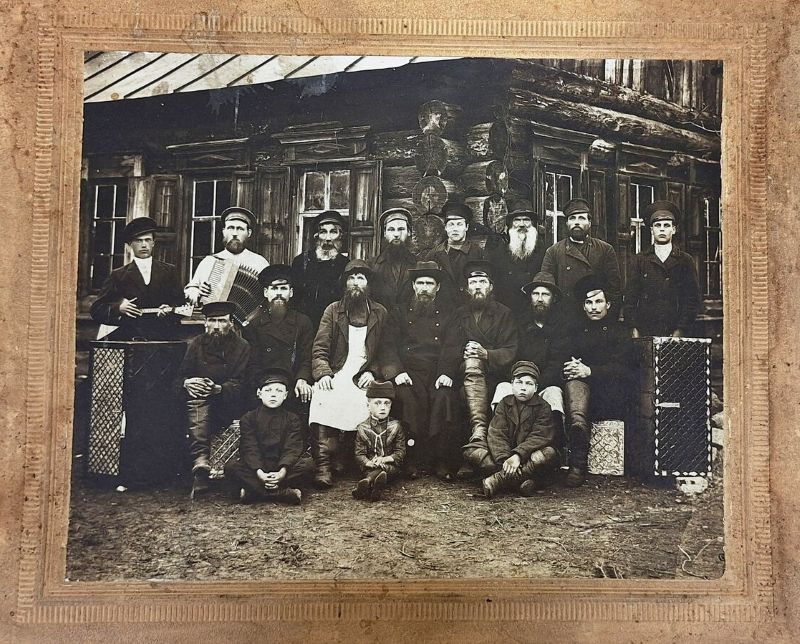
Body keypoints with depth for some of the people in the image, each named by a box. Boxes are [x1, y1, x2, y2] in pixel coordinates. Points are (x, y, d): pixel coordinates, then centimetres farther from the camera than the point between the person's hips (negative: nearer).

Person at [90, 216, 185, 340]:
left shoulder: (169, 271, 17)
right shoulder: (118, 275, 12)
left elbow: (181, 303, 15)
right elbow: (95, 310, 10)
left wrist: (171, 310, -6)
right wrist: (118, 308, -9)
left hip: (162, 336, 0)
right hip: (128, 337, 0)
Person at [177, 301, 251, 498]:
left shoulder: (242, 347, 7)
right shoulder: (196, 344, 14)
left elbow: (240, 383, -3)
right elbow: (180, 374, 10)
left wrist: (218, 388, -22)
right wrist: (186, 383, -14)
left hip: (227, 404, 0)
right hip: (198, 400, 0)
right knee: (198, 403, -34)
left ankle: (199, 464, -40)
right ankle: (201, 461, -50)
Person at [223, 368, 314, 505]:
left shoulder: (292, 419, 7)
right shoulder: (248, 418, 6)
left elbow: (292, 449, -6)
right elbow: (250, 449, -6)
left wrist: (282, 472, -26)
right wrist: (259, 472, -25)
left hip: (281, 468, 0)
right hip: (256, 468, 0)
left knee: (308, 463, -27)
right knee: (231, 466, -28)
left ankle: (253, 491, -29)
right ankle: (285, 493, -35)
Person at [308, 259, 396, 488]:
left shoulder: (380, 313, 15)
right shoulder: (333, 310, 13)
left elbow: (386, 350, 12)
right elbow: (320, 349, 6)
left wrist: (373, 372, -5)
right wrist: (323, 373, -11)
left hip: (363, 378, 1)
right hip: (336, 375, -1)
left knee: (355, 403, -28)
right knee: (322, 400, -29)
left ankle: (341, 461, -14)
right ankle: (323, 466, -30)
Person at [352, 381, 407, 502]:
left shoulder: (395, 426, 5)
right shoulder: (362, 428, 3)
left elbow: (401, 452, 2)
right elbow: (359, 453, 0)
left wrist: (386, 459, -17)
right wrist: (368, 462, -23)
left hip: (391, 465, 0)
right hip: (370, 466, 0)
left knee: (386, 468, -35)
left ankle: (366, 482, -59)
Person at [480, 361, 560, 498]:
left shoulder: (543, 407, 1)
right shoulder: (504, 404, 6)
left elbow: (539, 437, -13)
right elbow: (496, 435, -6)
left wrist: (518, 455, -30)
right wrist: (505, 459, -25)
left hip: (529, 458, -1)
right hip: (506, 454, 1)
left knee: (549, 453, -35)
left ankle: (499, 479, -36)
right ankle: (523, 480, -32)